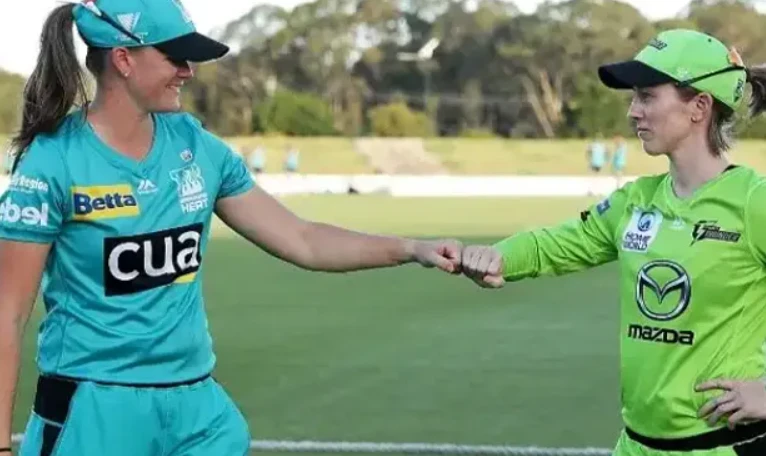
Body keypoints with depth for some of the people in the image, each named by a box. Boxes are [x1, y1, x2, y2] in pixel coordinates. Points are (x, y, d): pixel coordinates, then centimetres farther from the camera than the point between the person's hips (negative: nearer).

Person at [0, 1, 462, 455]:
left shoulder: (197, 146, 3)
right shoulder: (53, 161, -12)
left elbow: (302, 240, 9)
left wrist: (413, 248, -1)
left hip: (196, 402, 5)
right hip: (94, 411, -5)